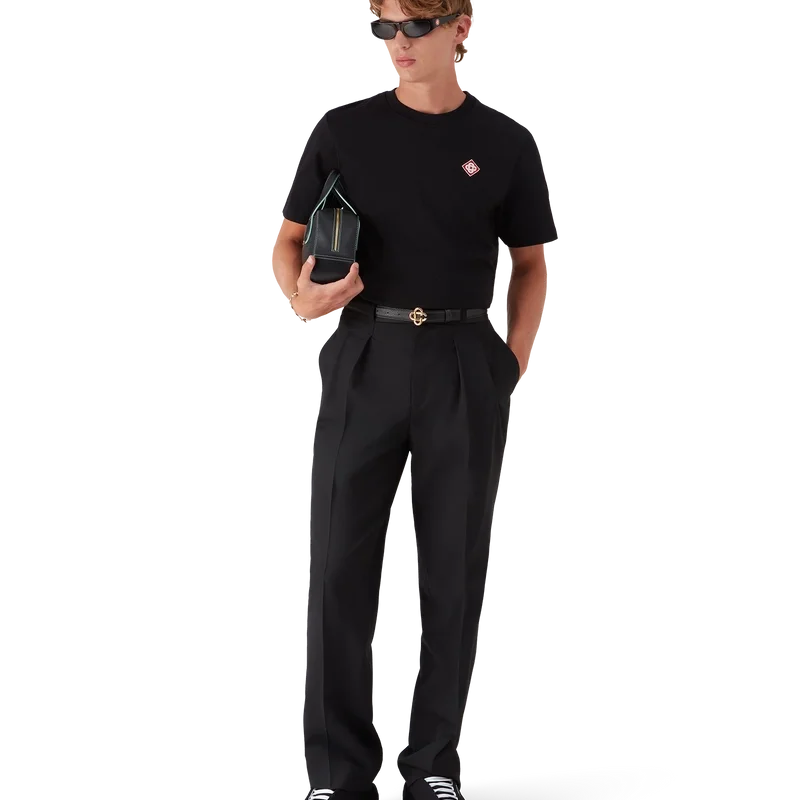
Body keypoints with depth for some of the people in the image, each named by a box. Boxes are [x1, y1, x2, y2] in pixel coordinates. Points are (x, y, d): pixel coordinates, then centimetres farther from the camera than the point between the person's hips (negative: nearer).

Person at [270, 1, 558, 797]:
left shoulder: (504, 144, 4)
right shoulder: (344, 130, 4)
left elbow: (530, 263, 10)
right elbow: (289, 239, 7)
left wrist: (513, 365, -2)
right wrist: (301, 296, -15)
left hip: (463, 366, 0)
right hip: (364, 358, 0)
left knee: (455, 567, 4)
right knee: (341, 563, -1)